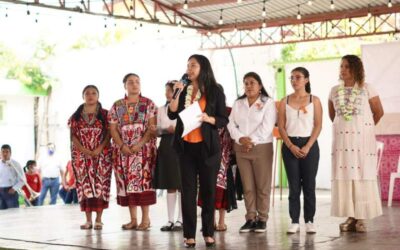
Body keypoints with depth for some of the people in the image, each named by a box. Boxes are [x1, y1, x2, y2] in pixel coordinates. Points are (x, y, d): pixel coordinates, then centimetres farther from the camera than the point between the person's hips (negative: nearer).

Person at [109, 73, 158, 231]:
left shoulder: (148, 104, 3)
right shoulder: (117, 105, 10)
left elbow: (153, 127, -4)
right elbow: (113, 129, 5)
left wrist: (140, 144, -16)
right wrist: (122, 146, -10)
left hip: (144, 149, -3)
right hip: (124, 150, 3)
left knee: (143, 180, -8)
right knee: (127, 182, 1)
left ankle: (145, 219, -4)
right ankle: (133, 219, 7)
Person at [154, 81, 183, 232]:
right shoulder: (161, 110, 16)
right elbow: (157, 130, 13)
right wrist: (166, 130, -6)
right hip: (166, 145, 4)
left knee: (181, 185, -3)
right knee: (169, 186, 6)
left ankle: (180, 219, 3)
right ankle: (170, 220, 10)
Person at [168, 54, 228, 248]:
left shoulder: (215, 91, 1)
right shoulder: (183, 90, 9)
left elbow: (224, 120, 0)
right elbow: (172, 115, 0)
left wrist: (209, 119, -17)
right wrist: (177, 94, -9)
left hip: (207, 146, -2)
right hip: (186, 146, 2)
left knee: (208, 189, 2)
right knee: (188, 190, 0)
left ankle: (208, 232, 12)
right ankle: (189, 234, 2)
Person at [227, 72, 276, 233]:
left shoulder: (268, 103, 0)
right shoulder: (238, 104, 14)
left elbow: (266, 127, -9)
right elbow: (231, 124, 6)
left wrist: (252, 141, -14)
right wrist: (240, 138, -11)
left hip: (262, 148, -4)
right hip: (241, 148, 4)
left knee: (262, 186, -2)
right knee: (247, 186, 5)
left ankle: (262, 219, 4)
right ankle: (250, 218, 10)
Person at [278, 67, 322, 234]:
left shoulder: (314, 100, 3)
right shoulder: (285, 101, 7)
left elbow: (318, 126, -2)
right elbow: (281, 127, 3)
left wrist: (307, 147, -13)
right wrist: (291, 146, -10)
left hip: (309, 145, -1)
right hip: (290, 146, 1)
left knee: (309, 185, 2)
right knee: (293, 185, 3)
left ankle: (309, 221, 9)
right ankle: (294, 222, 6)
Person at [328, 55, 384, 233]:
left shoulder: (366, 89, -1)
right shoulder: (335, 91, 9)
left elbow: (379, 112, 5)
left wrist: (366, 127, 11)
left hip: (362, 138, -3)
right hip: (341, 139, 3)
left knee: (363, 176, -4)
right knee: (344, 176, -1)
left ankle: (361, 218, -1)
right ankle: (350, 217, 4)